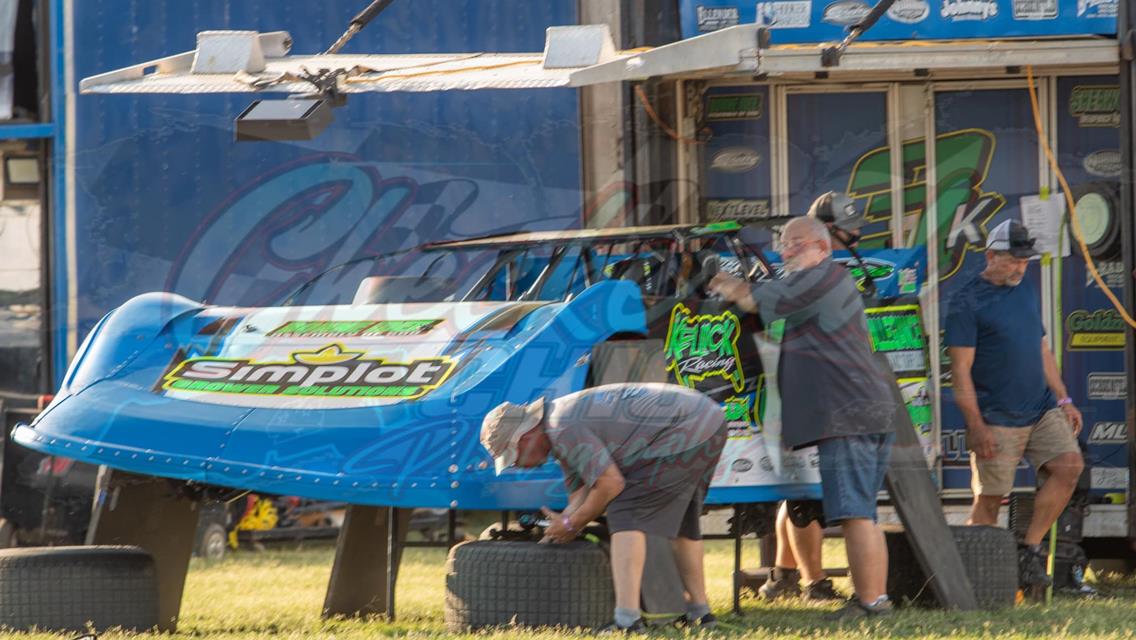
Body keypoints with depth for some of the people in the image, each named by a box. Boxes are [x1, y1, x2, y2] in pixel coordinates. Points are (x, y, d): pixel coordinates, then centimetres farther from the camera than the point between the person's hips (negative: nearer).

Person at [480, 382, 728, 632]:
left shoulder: (563, 430, -16)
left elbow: (611, 483, -17)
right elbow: (581, 490, 20)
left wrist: (572, 523, -5)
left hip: (685, 431, -10)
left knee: (627, 514, -11)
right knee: (680, 515, 24)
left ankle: (627, 621, -19)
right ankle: (699, 612, 34)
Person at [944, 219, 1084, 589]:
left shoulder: (1025, 294, 16)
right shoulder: (967, 302, -6)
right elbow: (961, 371, -10)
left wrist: (1063, 399, 17)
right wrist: (976, 426, -16)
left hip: (1042, 411, 6)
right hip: (996, 420, -6)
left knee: (1069, 464, -12)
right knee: (989, 499, -4)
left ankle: (1030, 551, -4)